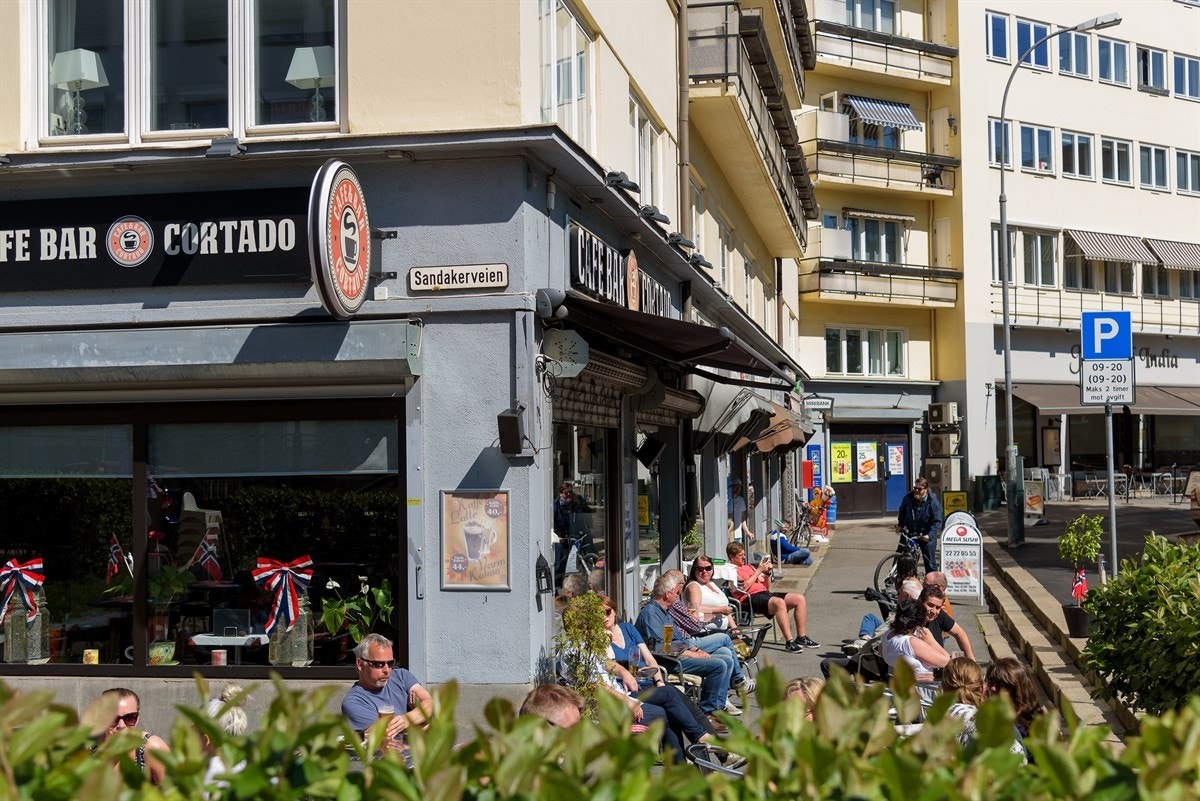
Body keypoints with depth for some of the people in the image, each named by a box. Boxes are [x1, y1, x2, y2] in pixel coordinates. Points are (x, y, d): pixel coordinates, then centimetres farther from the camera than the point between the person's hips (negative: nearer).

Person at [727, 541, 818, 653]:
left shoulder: (748, 567, 28)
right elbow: (744, 587, -14)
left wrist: (767, 573, 8)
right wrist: (759, 570, -7)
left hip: (766, 593, 9)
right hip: (752, 598, -9)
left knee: (800, 599, -6)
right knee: (779, 602, -37)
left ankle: (801, 637, -2)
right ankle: (789, 641, -36)